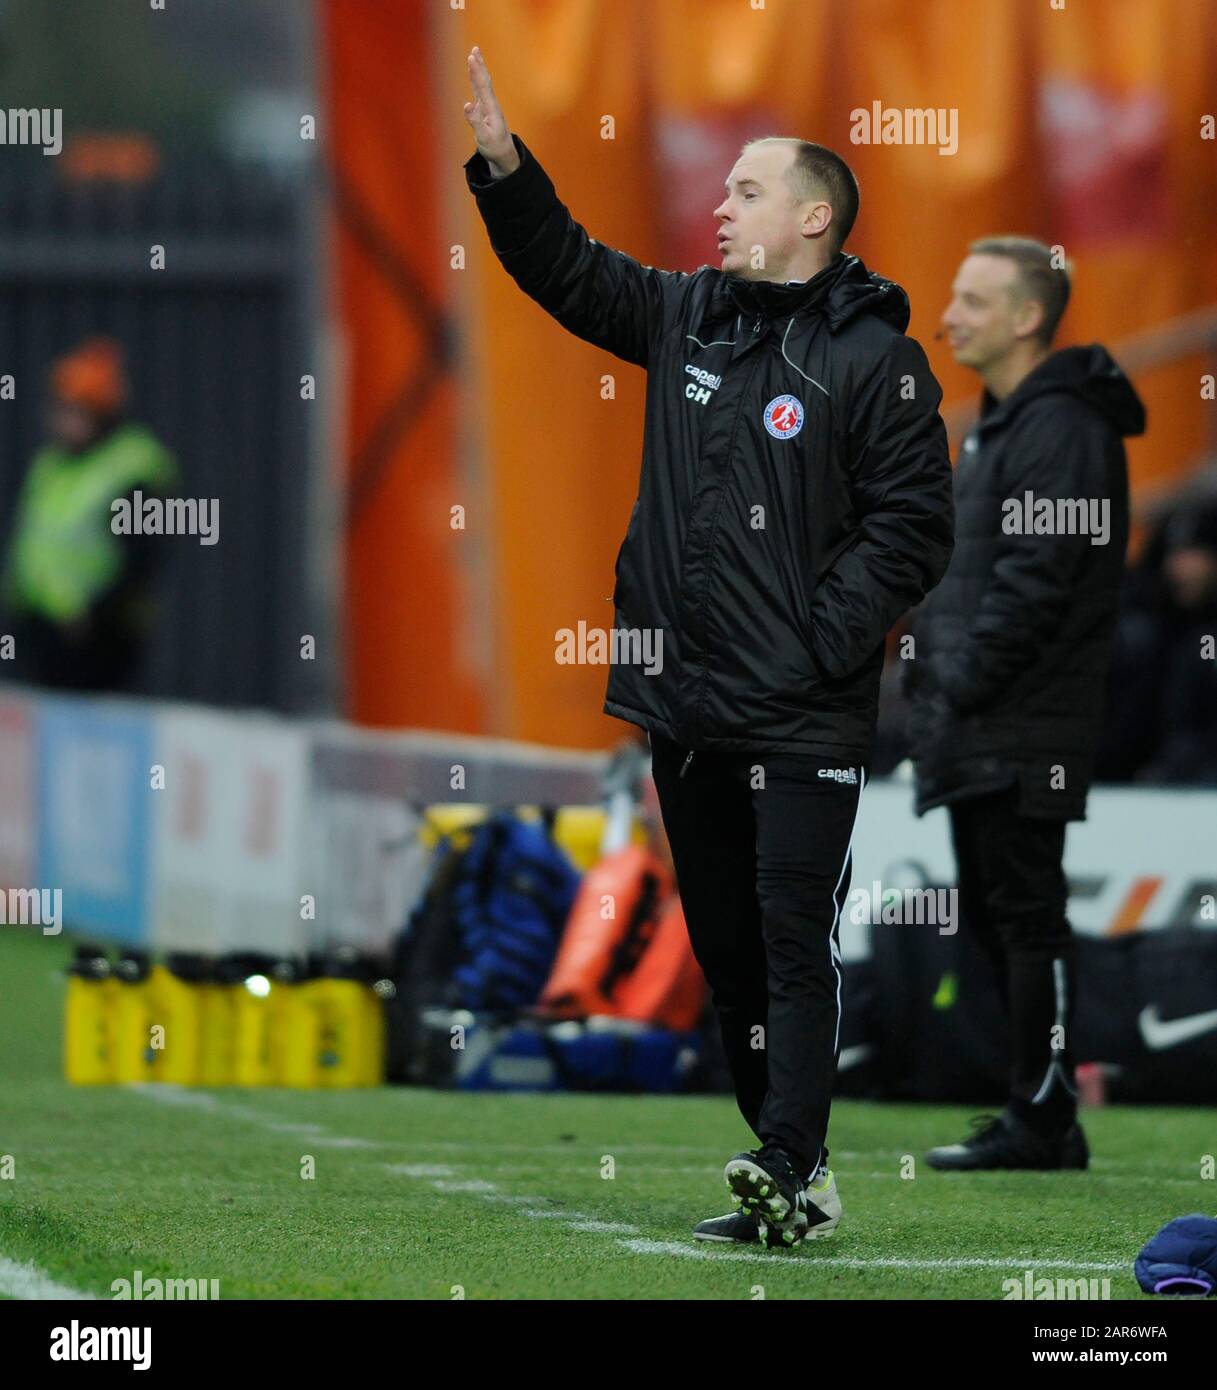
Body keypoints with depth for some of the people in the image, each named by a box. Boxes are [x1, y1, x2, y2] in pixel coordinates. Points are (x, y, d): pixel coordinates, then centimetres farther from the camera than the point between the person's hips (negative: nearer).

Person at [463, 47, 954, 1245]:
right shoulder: (686, 316, 12)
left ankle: (784, 1170, -14)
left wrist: (821, 643, -16)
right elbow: (567, 269, 21)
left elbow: (912, 528, -10)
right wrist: (503, 164, 8)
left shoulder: (874, 358, -7)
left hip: (803, 720, -7)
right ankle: (796, 1172, 18)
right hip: (683, 708, 7)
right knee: (725, 946, 10)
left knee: (794, 942, -9)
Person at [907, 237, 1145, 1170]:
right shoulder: (1002, 424, 18)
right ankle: (1039, 1114, 18)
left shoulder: (1059, 428, -14)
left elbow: (1039, 574, -20)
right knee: (993, 915, 13)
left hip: (1024, 734, -10)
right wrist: (935, 674, 14)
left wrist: (967, 683, -18)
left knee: (1027, 915, -7)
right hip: (979, 737, 10)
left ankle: (1042, 1121, -4)